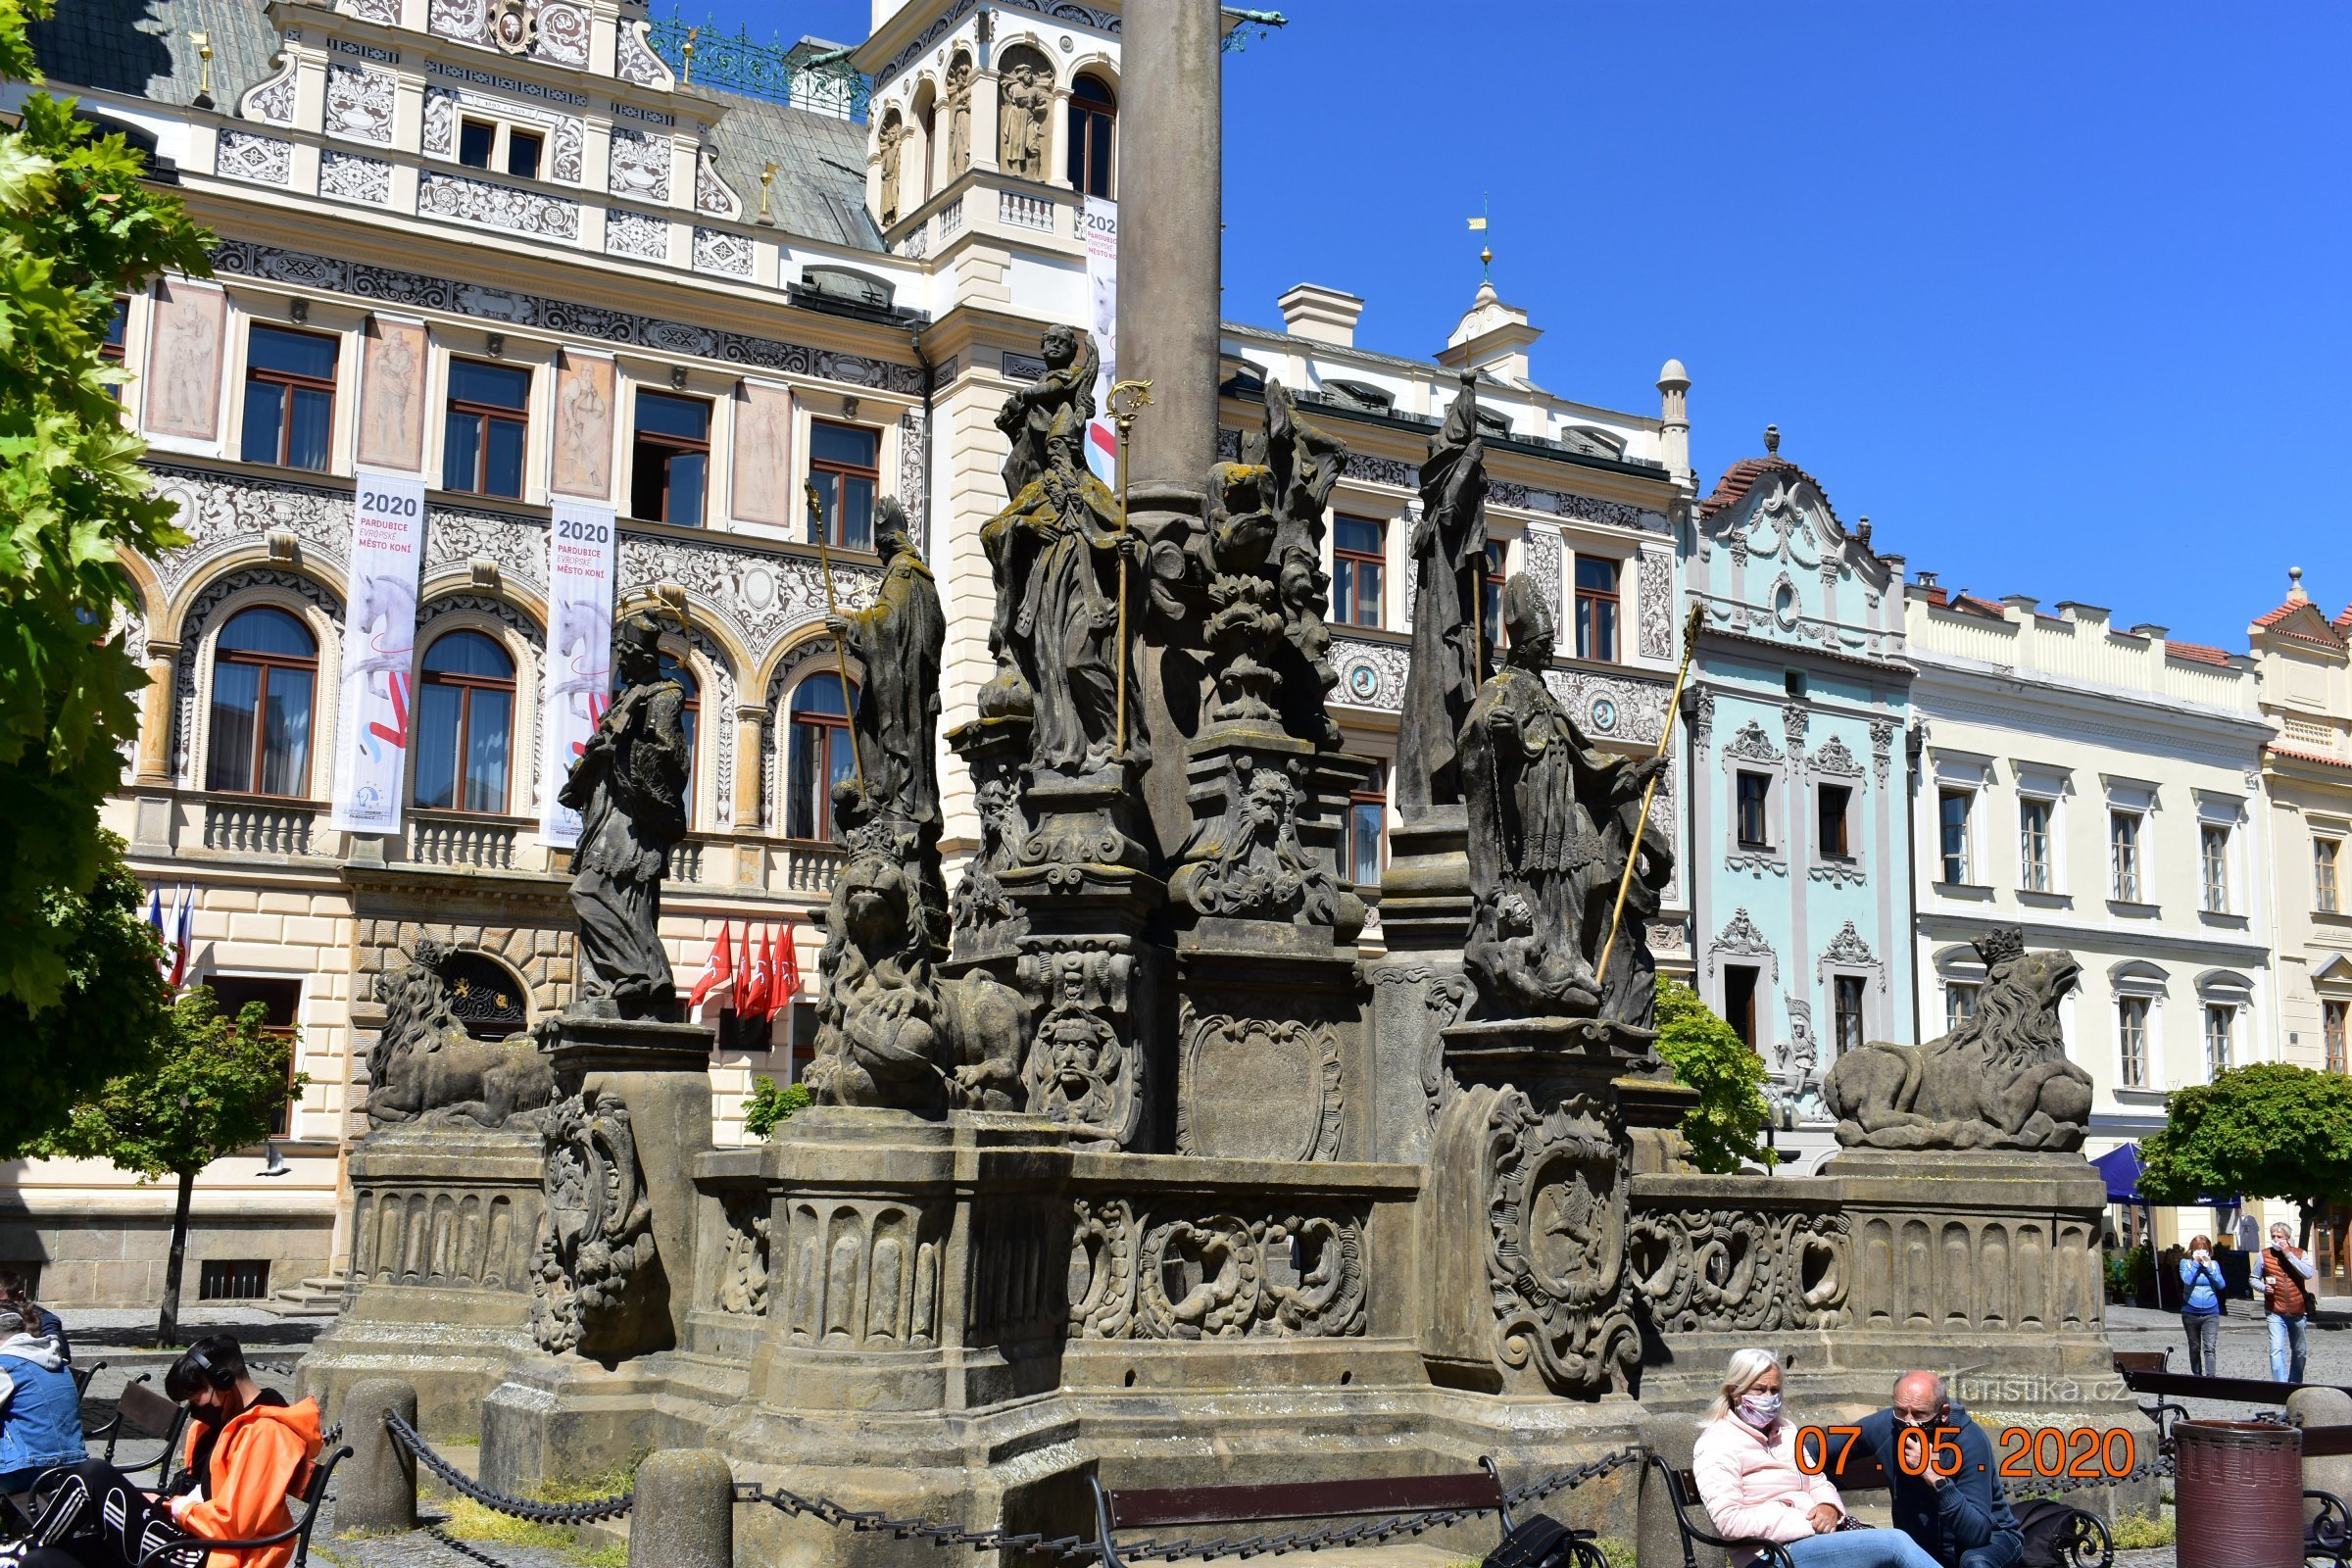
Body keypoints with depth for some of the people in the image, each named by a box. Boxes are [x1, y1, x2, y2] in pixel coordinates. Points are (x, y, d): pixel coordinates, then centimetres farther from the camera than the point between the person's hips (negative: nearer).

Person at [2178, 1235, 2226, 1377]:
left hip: (2211, 1313, 0)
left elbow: (2220, 1284, -6)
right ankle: (2197, 1376, 25)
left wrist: (2208, 1267, -12)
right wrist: (2197, 1263, -14)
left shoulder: (2213, 1264, 7)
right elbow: (2187, 1280, -16)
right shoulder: (2186, 1263, 2)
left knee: (2210, 1348, -13)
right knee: (2195, 1348, 12)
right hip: (2190, 1313, 0)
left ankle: (2211, 1378, -20)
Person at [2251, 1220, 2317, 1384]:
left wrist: (2288, 1254, -19)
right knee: (2277, 1350, -17)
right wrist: (2263, 1287, -15)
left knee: (2299, 1351, 17)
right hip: (2275, 1313, -2)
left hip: (2298, 1312, 2)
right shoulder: (2263, 1255, -1)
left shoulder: (2300, 1254, 0)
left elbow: (2308, 1274, -17)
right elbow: (2254, 1279, 7)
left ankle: (2295, 1382, 35)